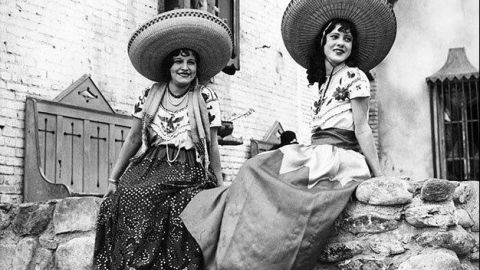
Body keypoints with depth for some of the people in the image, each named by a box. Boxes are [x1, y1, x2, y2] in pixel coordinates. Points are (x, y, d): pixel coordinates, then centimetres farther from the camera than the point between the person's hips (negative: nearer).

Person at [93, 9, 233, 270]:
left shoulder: (206, 98, 3)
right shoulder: (149, 97, 9)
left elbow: (212, 146, 5)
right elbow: (133, 140, 13)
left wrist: (220, 187, 4)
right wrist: (113, 179, 10)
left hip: (189, 174, -2)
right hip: (150, 168, 3)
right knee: (124, 199, -23)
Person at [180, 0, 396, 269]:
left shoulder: (354, 76, 0)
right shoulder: (323, 84, 23)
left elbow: (362, 129, -4)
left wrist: (379, 176, -7)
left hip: (340, 157, -7)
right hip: (319, 155, 7)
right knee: (258, 169, -9)